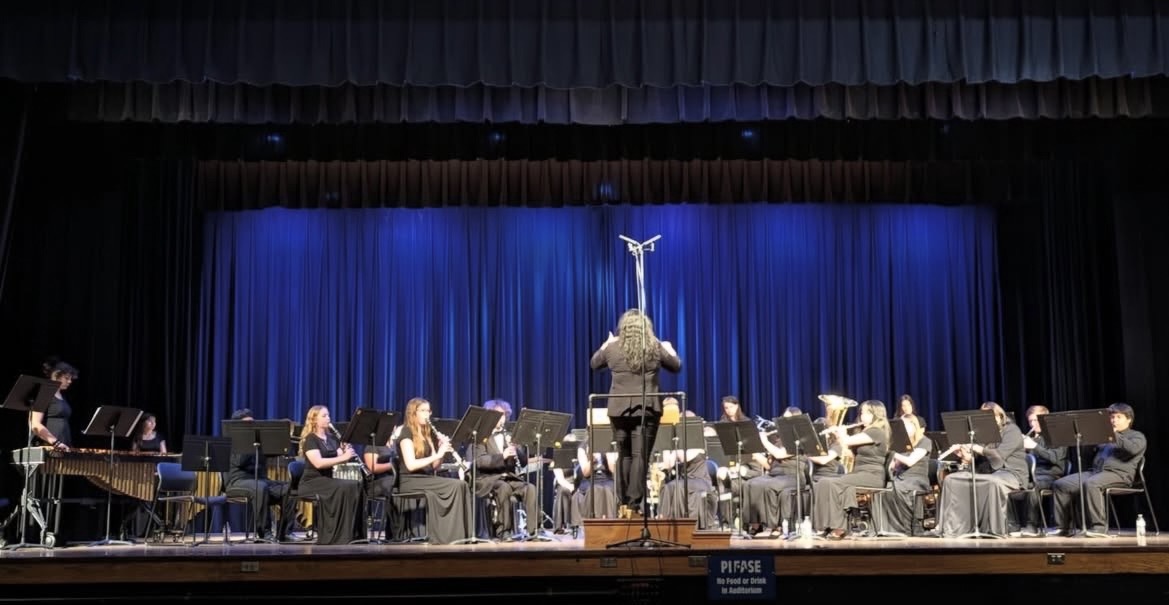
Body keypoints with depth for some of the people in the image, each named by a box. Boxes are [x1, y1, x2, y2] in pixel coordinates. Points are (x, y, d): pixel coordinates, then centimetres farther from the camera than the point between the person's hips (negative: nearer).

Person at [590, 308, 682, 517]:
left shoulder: (612, 348, 0)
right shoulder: (656, 348, -2)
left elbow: (594, 364, 18)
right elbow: (677, 367, 12)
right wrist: (670, 350, 31)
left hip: (620, 409, 2)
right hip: (647, 409, -2)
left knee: (624, 455, 15)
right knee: (640, 456, -2)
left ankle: (624, 502, 17)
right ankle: (634, 505, -6)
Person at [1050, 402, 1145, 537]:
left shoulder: (1137, 436, 12)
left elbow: (1133, 449, -12)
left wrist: (1114, 435, -11)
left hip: (1119, 474, -7)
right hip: (1095, 471, 7)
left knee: (1091, 484, -39)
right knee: (1060, 484, -12)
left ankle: (1099, 526, -34)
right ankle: (1064, 526, -10)